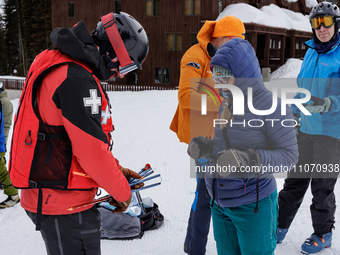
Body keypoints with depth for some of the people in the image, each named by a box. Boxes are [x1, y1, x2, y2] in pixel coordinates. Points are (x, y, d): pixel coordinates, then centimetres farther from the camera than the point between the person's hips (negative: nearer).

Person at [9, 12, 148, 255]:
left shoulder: (59, 66, 11)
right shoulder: (76, 79, -23)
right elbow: (93, 150, -24)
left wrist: (117, 170, 11)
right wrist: (122, 192, -8)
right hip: (64, 206, -10)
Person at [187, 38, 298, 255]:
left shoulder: (271, 107, -18)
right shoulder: (227, 104, 4)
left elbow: (289, 154, -18)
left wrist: (247, 160, -32)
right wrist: (205, 148, -6)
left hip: (253, 205, -7)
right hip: (220, 203, 7)